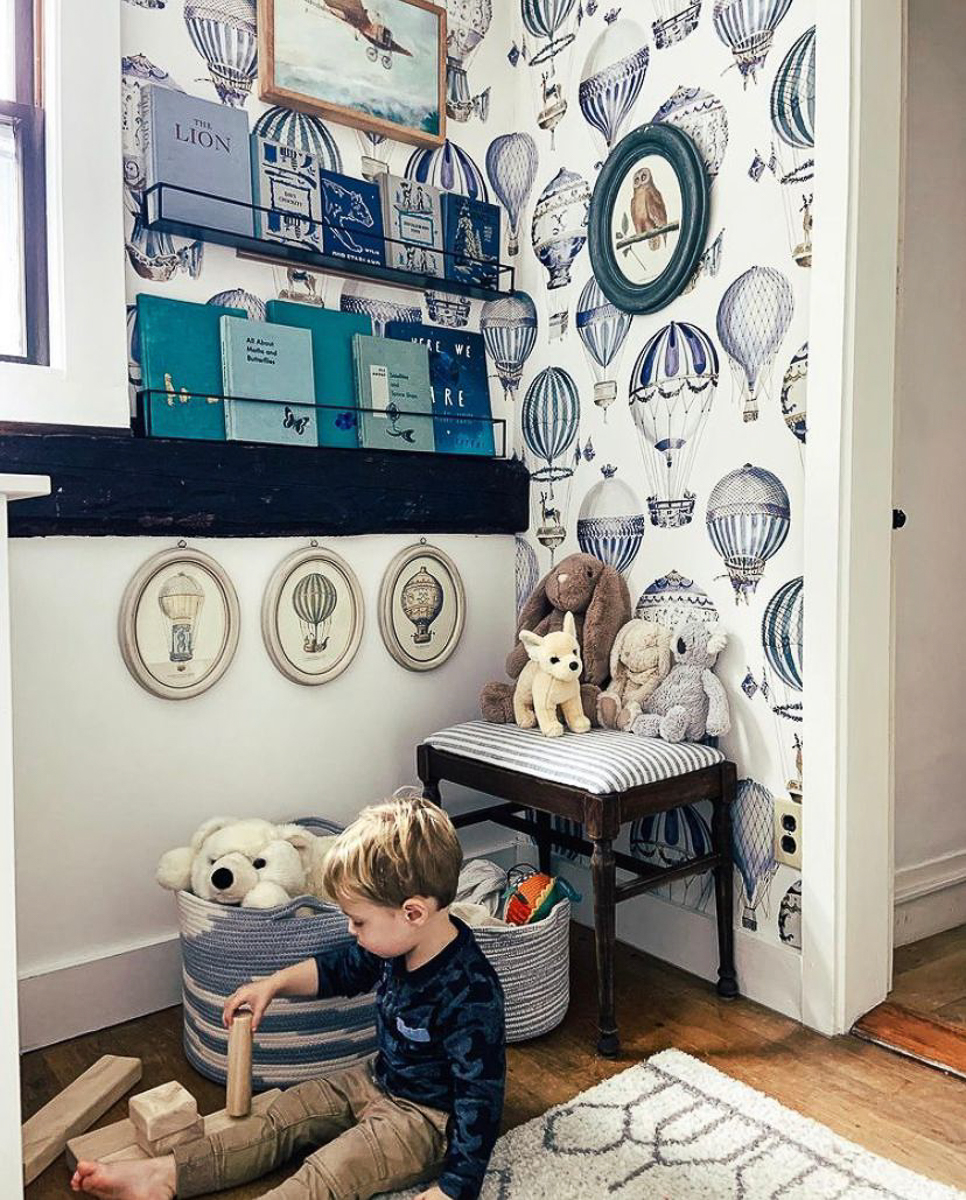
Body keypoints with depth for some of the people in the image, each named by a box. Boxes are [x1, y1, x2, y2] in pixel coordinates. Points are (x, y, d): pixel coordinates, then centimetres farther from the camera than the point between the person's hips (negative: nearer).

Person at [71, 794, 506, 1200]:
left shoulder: (470, 996, -35)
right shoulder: (398, 941, -9)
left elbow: (480, 1098, -29)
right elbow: (341, 968, 10)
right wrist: (273, 984, 5)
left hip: (426, 1117, -8)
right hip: (379, 1077, 8)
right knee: (287, 1113, 4)